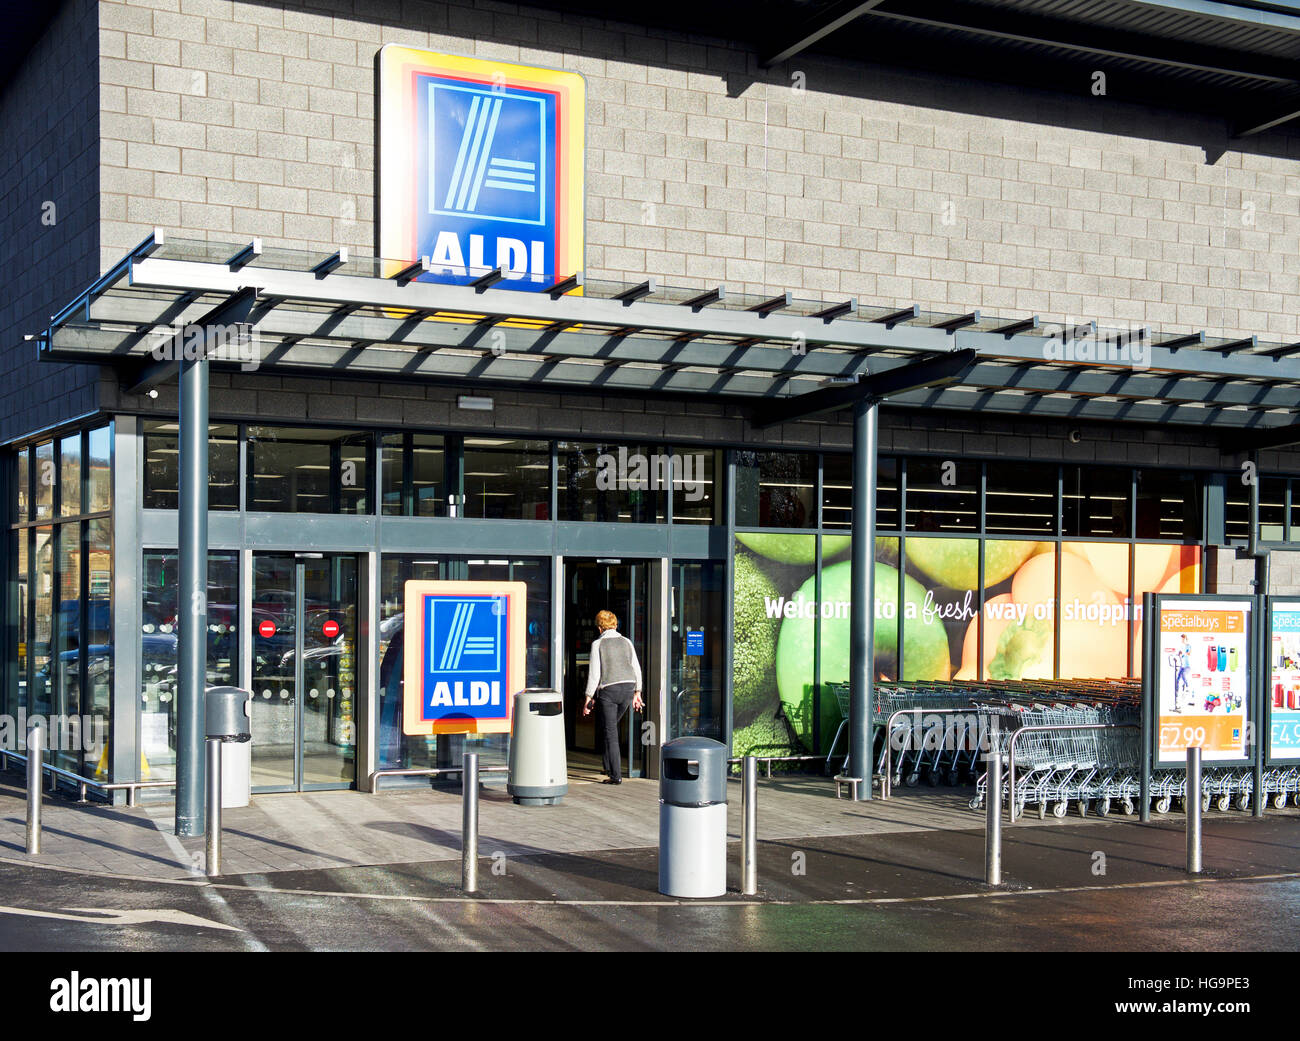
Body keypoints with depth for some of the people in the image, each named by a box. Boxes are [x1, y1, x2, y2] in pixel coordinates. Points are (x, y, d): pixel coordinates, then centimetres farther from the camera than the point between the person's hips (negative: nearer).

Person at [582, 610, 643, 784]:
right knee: (611, 726, 22)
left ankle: (616, 775, -5)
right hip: (628, 687, 5)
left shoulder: (598, 644, -3)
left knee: (610, 732, -1)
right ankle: (609, 767, 21)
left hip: (608, 689, -5)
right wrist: (637, 693, 17)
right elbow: (636, 668, 10)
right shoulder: (626, 642, 10)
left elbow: (594, 673, -7)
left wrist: (589, 698, -3)